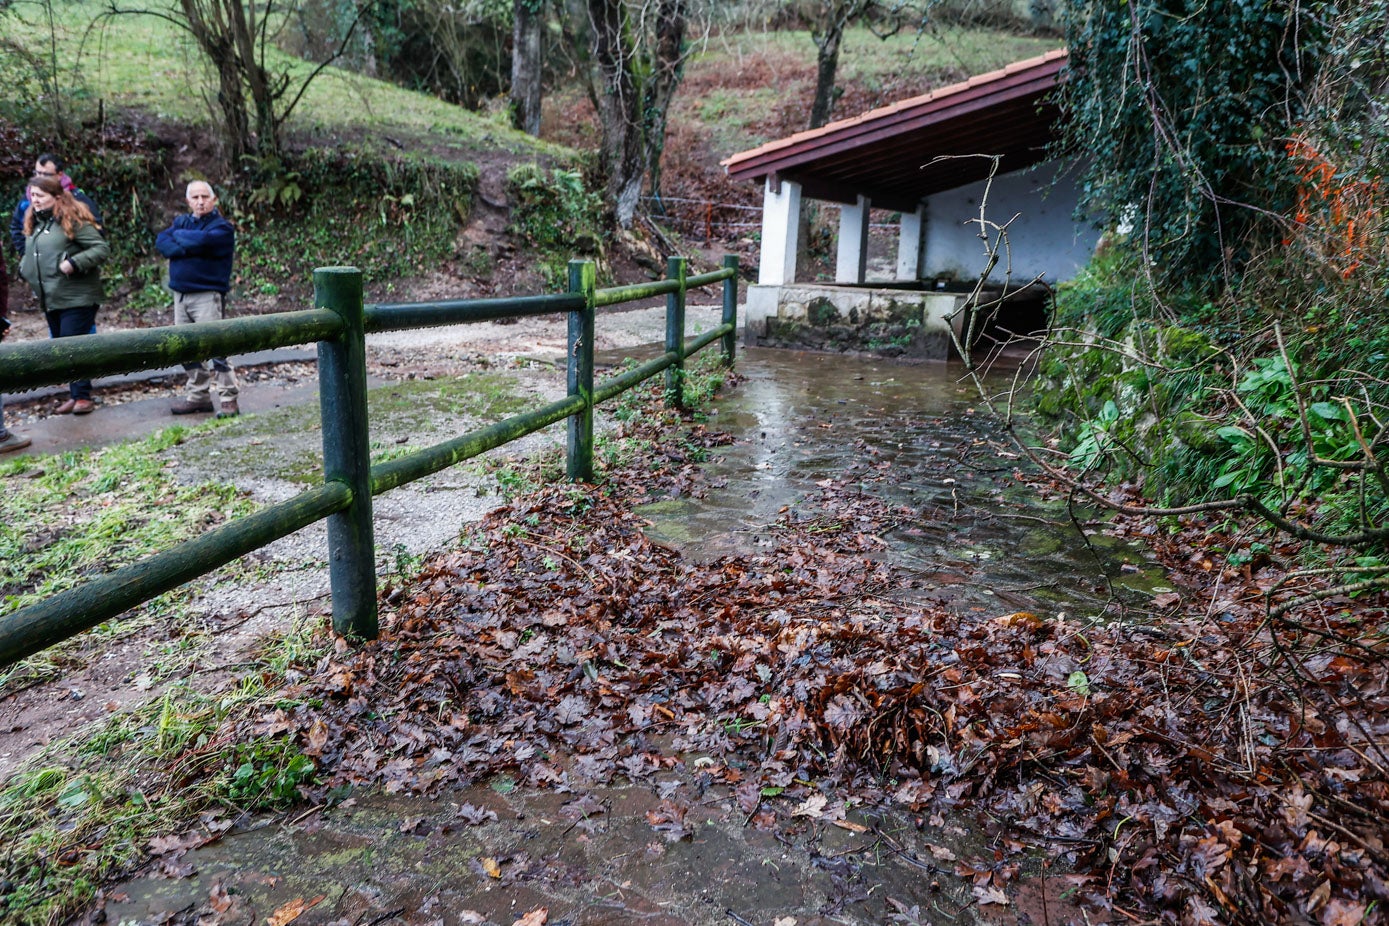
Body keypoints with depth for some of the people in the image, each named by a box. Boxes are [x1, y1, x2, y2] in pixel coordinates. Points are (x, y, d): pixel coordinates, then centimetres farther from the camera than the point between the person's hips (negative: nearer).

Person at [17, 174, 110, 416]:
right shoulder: (35, 223, 14)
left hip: (76, 297, -8)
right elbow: (31, 255, 26)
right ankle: (75, 395, 18)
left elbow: (102, 249, -15)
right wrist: (25, 269, 7)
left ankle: (82, 397, 1)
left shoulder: (73, 221, -10)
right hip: (50, 300, 8)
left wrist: (74, 263, -24)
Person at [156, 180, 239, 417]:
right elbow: (161, 242, 1)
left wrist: (179, 236, -4)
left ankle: (228, 399, -8)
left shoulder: (222, 227, -4)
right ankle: (198, 396, 21)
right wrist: (185, 249, -15)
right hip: (181, 294, 7)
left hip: (208, 295, -7)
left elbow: (201, 241, -22)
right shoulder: (181, 221, 16)